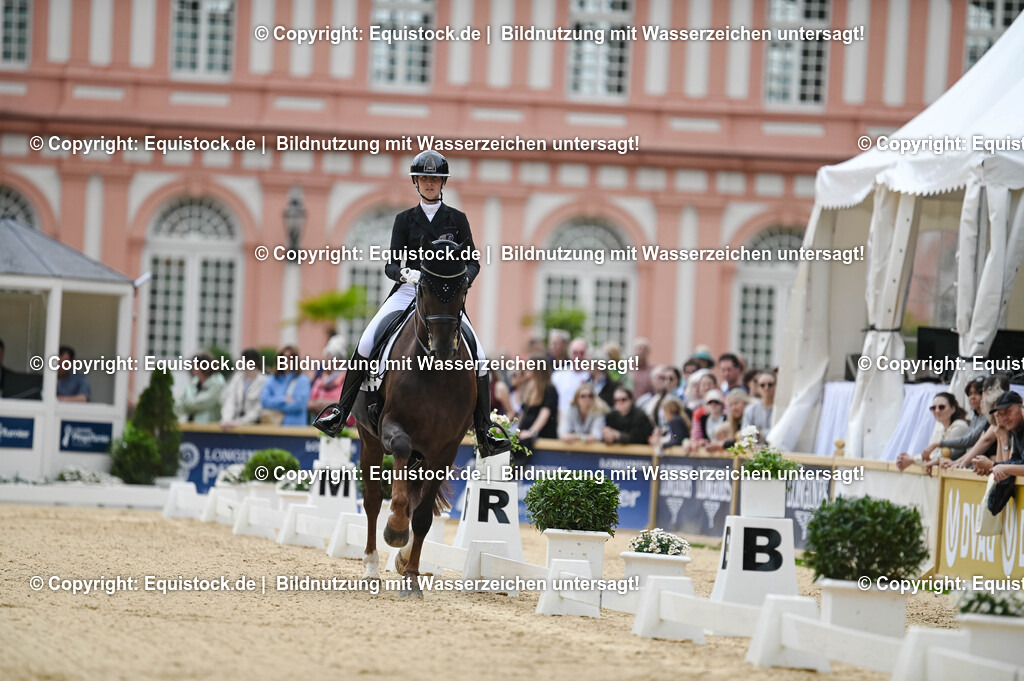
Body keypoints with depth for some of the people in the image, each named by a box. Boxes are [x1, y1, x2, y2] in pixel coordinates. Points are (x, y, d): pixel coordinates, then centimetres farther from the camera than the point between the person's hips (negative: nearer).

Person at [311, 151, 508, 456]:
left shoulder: (457, 219, 9)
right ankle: (340, 412, -15)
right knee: (367, 343, -22)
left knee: (479, 358, -14)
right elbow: (391, 264, 3)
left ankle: (484, 434, -6)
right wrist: (405, 273, -20)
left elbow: (473, 263, 8)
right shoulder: (405, 219, 10)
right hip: (408, 291, 0)